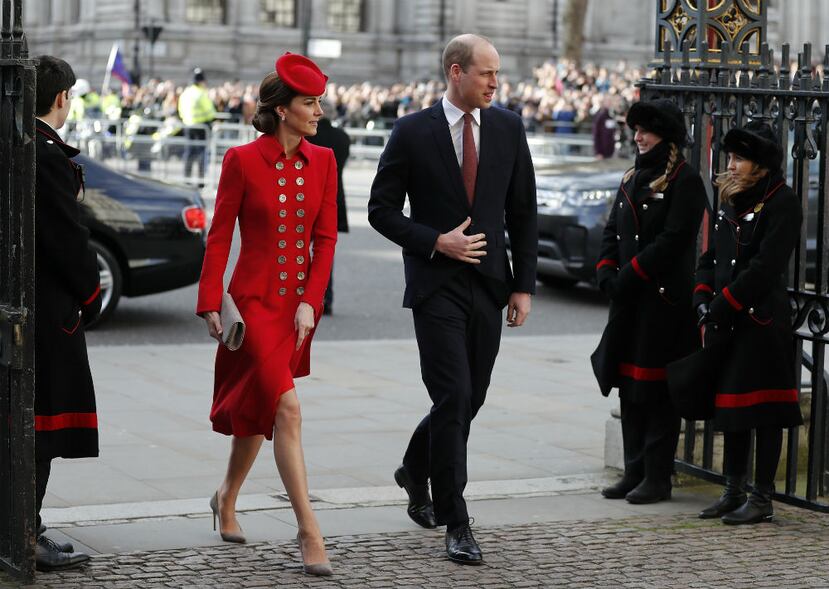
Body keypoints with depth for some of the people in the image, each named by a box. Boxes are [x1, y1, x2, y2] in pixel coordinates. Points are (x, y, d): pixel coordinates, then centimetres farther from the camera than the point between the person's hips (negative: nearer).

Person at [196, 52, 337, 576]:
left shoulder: (322, 161, 4)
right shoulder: (243, 161, -8)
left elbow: (326, 238, 3)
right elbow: (219, 237, -4)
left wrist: (310, 302, -6)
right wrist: (211, 304, -8)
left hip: (299, 304, 5)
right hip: (254, 299, -5)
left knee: (258, 408, 17)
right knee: (287, 406, -16)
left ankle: (227, 499, 40)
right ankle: (309, 533, -14)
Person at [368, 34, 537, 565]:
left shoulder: (509, 128, 5)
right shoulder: (412, 132, -5)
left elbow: (523, 212, 8)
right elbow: (382, 209, -1)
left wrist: (524, 284, 4)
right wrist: (435, 242, -14)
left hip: (489, 282, 4)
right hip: (436, 284, -4)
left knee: (469, 399, 11)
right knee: (453, 398, -11)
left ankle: (415, 471, 39)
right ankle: (456, 524, -3)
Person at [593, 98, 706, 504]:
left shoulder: (685, 181, -9)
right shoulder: (633, 178, 16)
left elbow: (673, 240, -17)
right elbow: (612, 232, 15)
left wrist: (628, 276, -18)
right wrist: (606, 274, -1)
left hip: (665, 300, -8)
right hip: (629, 301, 8)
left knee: (657, 391, -4)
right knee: (630, 387, 10)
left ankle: (658, 478, 2)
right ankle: (635, 472, 18)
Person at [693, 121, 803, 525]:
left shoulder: (783, 203, -11)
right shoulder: (730, 200, 14)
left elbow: (764, 268, -18)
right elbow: (711, 257, 16)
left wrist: (721, 307, -17)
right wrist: (703, 302, 0)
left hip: (762, 321, -8)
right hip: (726, 321, 8)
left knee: (763, 412, -2)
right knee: (730, 404, 13)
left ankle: (762, 500, 4)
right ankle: (733, 493, 23)